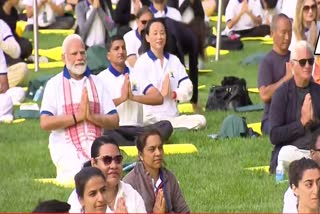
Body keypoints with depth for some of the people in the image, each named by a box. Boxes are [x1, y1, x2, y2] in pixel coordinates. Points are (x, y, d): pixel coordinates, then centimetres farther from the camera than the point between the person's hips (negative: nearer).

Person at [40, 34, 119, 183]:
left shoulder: (96, 83, 15)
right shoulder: (54, 84, 4)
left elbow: (115, 121, 9)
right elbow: (45, 123, -8)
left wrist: (92, 117, -10)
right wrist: (78, 116, -11)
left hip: (95, 146, 4)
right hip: (67, 147, -3)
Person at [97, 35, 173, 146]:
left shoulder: (136, 75, 16)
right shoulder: (102, 78, 5)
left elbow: (159, 98, 3)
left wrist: (134, 97, -9)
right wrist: (121, 98, -15)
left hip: (136, 129, 4)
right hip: (114, 129, -4)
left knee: (166, 126, -23)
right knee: (105, 132, -40)